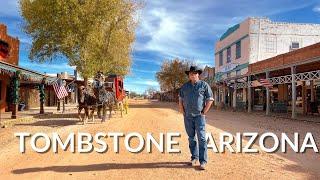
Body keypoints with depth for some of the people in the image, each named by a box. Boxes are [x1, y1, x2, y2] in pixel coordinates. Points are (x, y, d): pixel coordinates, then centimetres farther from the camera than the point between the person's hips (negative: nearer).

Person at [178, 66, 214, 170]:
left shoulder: (204, 85, 1)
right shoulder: (184, 86, 11)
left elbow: (210, 99, 0)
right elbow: (180, 100, 14)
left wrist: (204, 112, -5)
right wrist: (183, 113, 4)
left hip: (199, 116, -3)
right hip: (188, 116, 3)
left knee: (201, 138, -6)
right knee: (191, 138, 10)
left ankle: (203, 161, 0)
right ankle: (194, 157, 23)